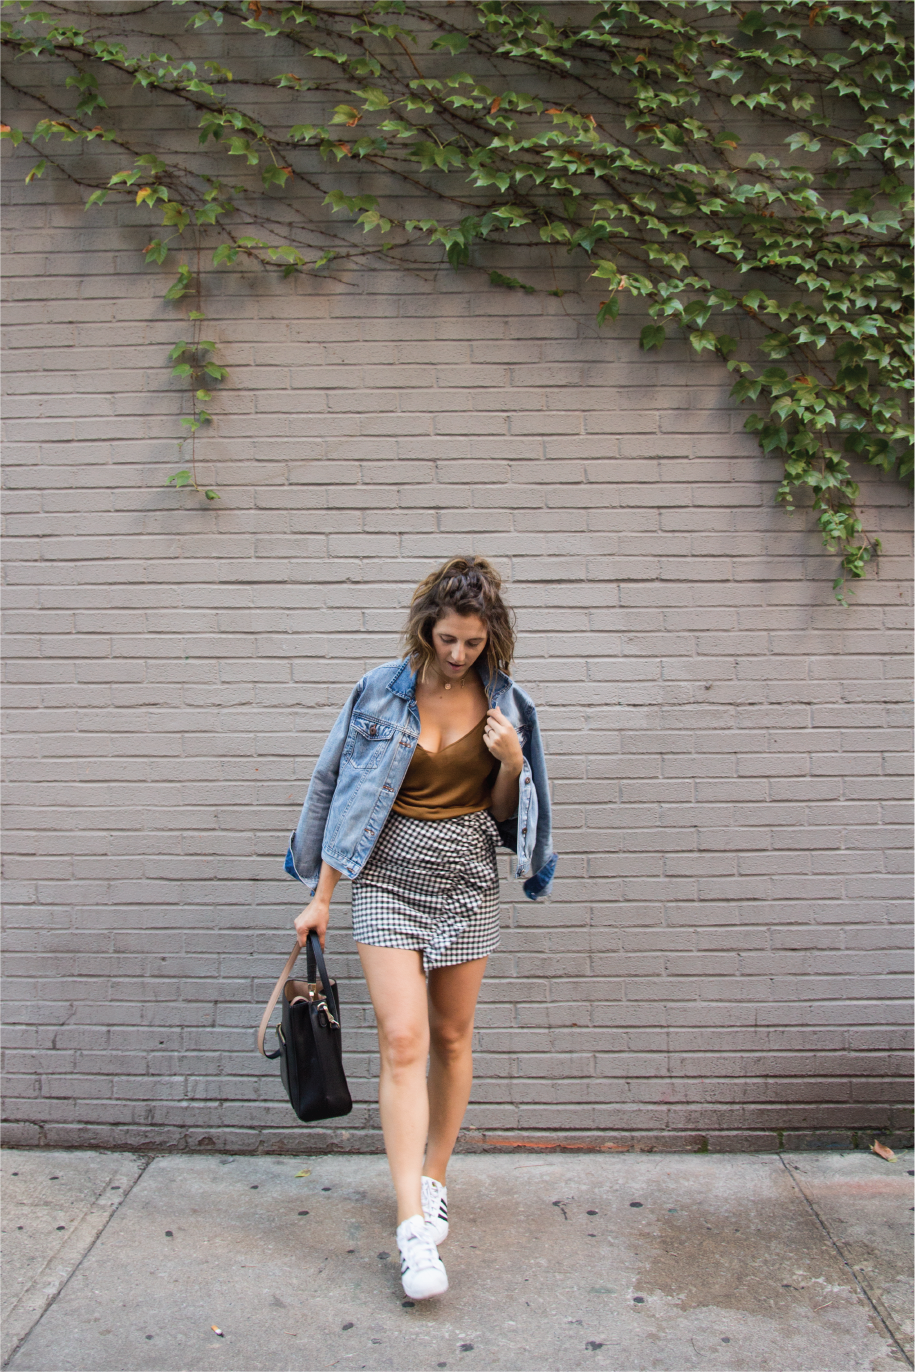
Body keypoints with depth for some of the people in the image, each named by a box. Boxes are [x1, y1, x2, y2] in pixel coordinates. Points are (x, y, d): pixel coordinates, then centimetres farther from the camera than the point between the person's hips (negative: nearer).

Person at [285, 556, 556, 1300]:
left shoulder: (506, 703, -1)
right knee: (403, 1040, -9)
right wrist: (320, 895, 0)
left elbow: (504, 813, 7)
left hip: (468, 882, 2)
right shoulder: (381, 692, -5)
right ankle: (415, 1228, -2)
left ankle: (433, 1181, 32)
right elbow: (337, 789, 0)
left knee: (453, 1037, 12)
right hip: (389, 880, -2)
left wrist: (512, 763, -15)